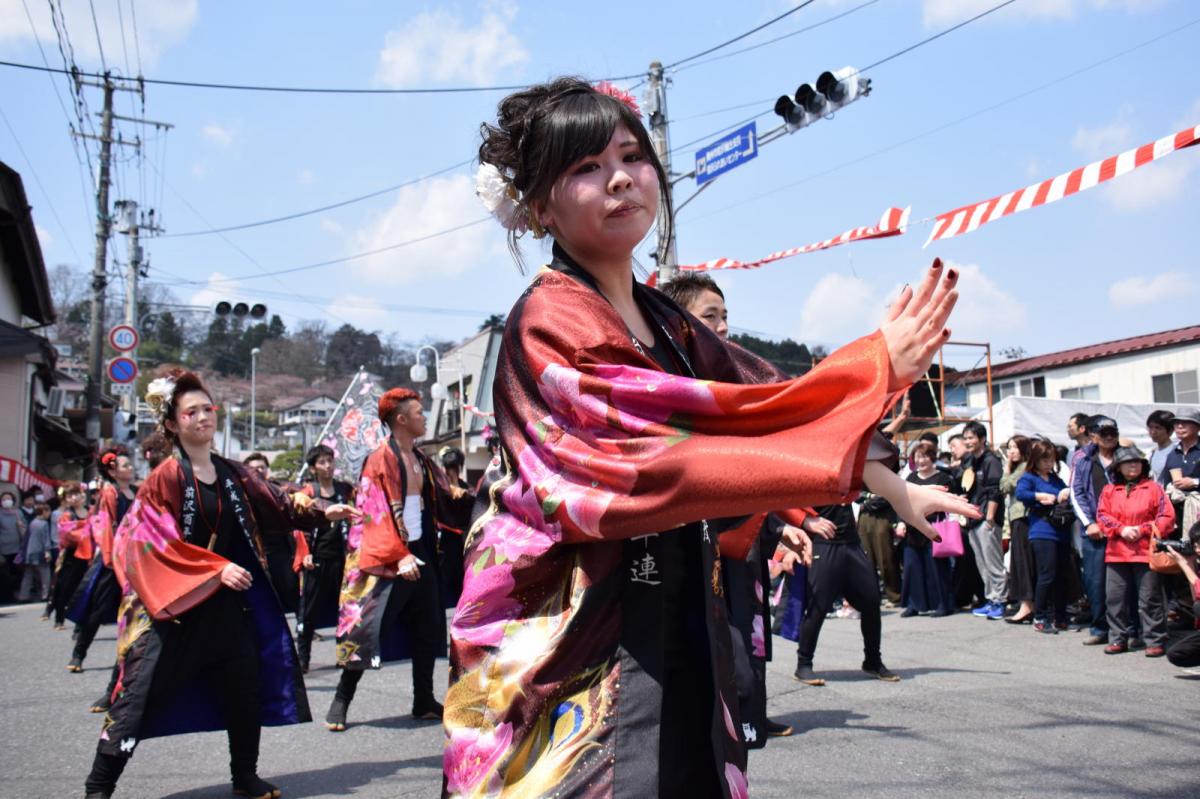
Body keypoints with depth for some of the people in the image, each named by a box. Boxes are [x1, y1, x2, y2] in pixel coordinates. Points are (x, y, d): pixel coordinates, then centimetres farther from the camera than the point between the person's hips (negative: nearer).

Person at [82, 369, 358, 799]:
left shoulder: (233, 473, 8)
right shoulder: (166, 476, -9)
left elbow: (279, 506, 8)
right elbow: (155, 543, -14)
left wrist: (322, 511, -8)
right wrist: (217, 568, -20)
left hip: (226, 601, 6)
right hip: (172, 602, -5)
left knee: (244, 688, 9)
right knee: (140, 693, -5)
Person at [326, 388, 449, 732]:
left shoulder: (422, 461, 13)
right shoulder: (381, 459, -9)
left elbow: (441, 501, 23)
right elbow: (375, 513, -16)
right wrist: (399, 556, -22)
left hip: (420, 555, 8)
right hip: (388, 559, -8)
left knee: (428, 629, 10)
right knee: (369, 627, -7)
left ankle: (424, 702, 20)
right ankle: (341, 700, 7)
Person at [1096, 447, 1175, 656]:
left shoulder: (1153, 488, 4)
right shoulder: (1109, 490, 12)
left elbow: (1167, 517, -2)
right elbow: (1102, 516, 5)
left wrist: (1143, 530, -12)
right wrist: (1121, 529, -10)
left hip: (1146, 552, -3)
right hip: (1116, 553, 3)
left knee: (1150, 599, 0)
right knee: (1115, 599, 6)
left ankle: (1155, 641, 8)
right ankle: (1118, 639, 17)